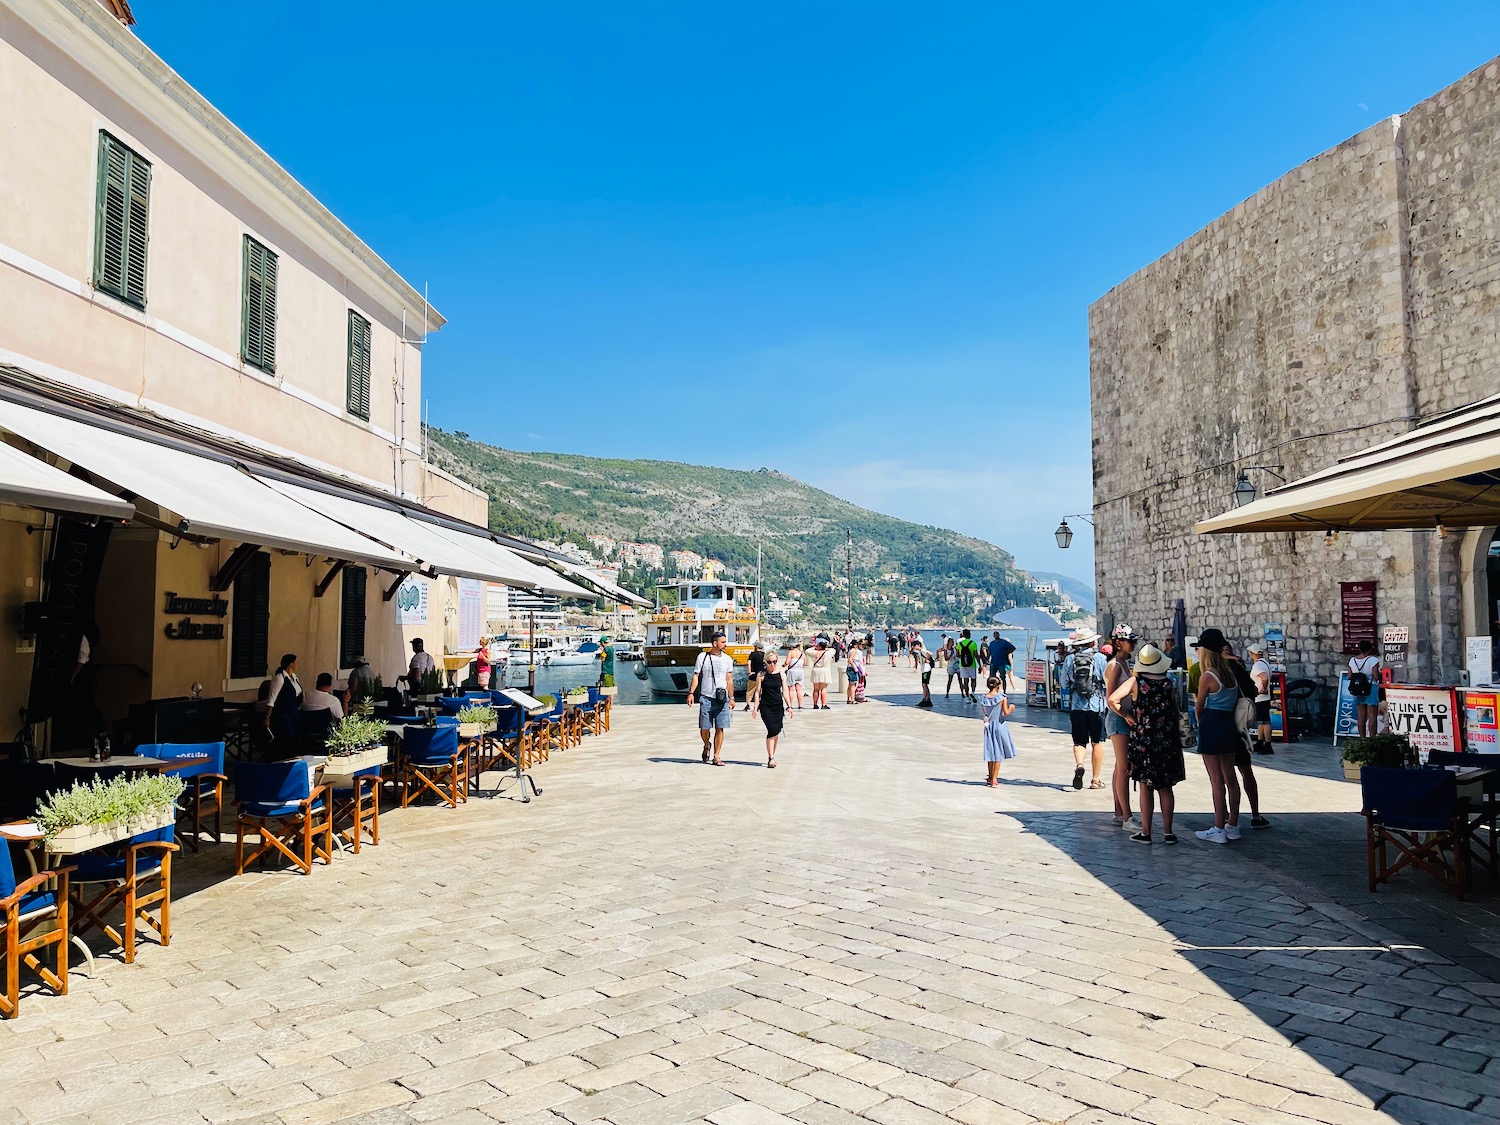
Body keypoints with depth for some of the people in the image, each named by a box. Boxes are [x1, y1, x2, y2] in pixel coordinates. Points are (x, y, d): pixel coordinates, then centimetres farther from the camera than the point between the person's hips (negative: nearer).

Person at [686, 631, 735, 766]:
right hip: (706, 698, -1)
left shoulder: (727, 659, 8)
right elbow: (696, 676, 3)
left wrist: (731, 698, 8)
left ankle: (716, 756, 7)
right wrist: (691, 693, -7)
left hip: (722, 698, 1)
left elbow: (729, 680, 12)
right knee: (704, 728, 2)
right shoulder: (702, 657, 2)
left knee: (720, 728, -2)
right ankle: (707, 746, 32)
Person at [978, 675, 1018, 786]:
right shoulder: (1002, 697, -13)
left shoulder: (984, 699, -1)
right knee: (998, 753, 4)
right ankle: (994, 779, 4)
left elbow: (984, 713, 5)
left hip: (989, 726, 4)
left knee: (990, 752, 15)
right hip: (999, 725, -4)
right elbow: (1006, 712, -15)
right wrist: (1011, 707, 3)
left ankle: (990, 778, 24)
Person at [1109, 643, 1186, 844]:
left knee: (1145, 788, 5)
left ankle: (1145, 832, 7)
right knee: (1165, 788, 10)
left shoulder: (1135, 682, -8)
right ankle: (1168, 832, 12)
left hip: (1143, 742, -2)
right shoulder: (1169, 684, -3)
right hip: (1168, 742, 2)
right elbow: (1175, 712, 5)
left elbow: (1112, 700, -14)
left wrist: (1126, 715, -1)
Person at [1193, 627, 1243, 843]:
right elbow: (1237, 699, 11)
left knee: (1216, 780, -2)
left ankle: (1219, 830, 2)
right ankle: (1233, 826, 19)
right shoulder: (1230, 674, 7)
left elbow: (1199, 707, -7)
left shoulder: (1207, 677, -14)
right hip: (1229, 726, 8)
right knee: (1230, 778, 13)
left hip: (1211, 728, -8)